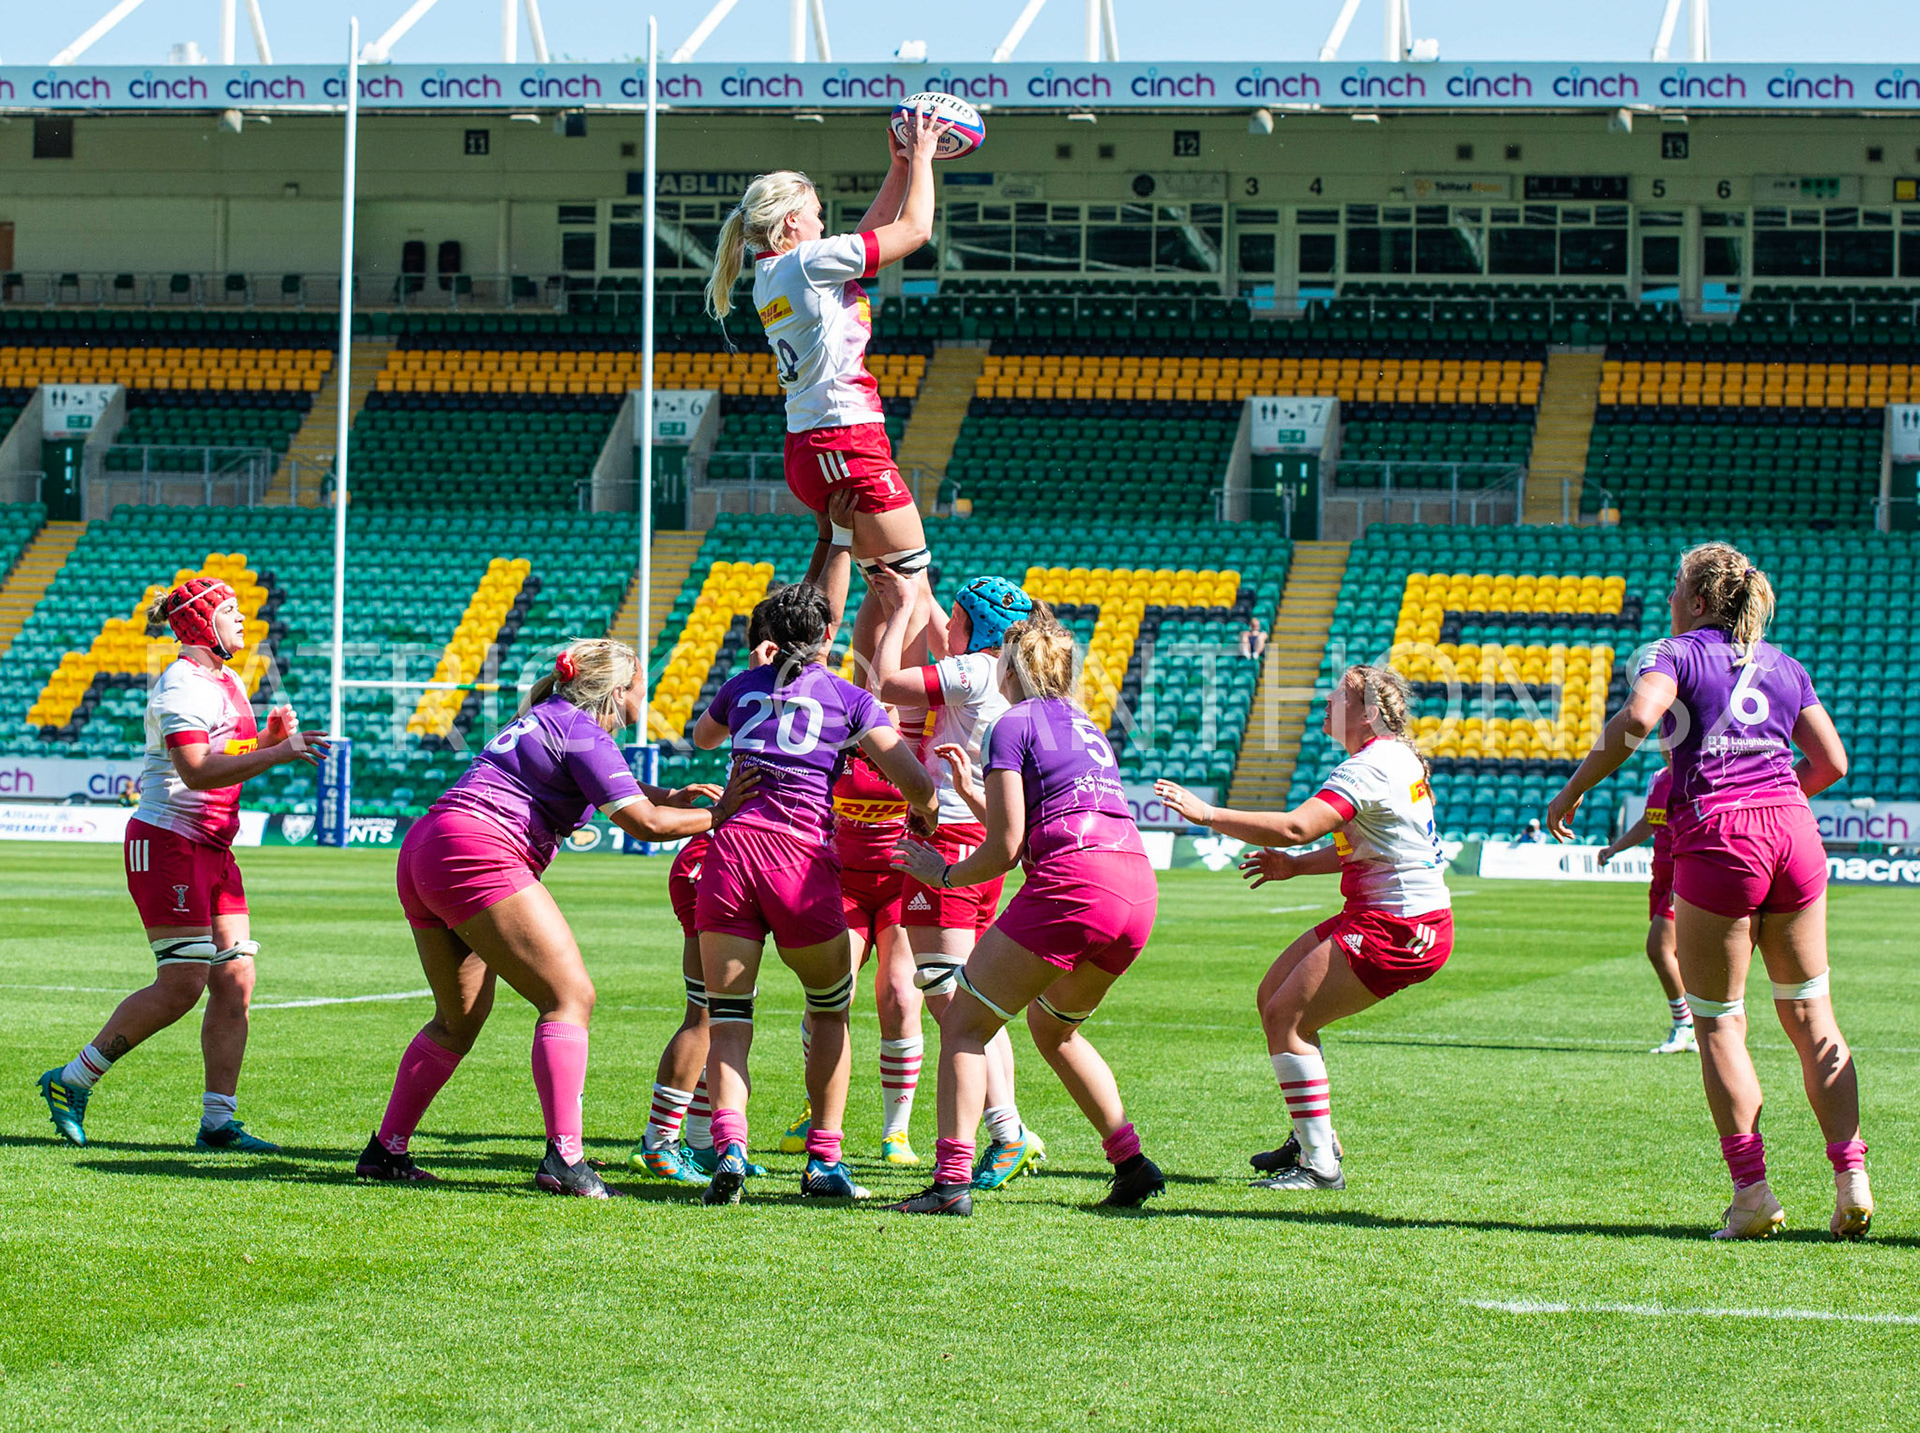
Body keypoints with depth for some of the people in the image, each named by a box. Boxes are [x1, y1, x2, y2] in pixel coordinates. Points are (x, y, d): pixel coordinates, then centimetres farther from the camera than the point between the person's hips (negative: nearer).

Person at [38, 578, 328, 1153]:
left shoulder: (228, 682, 15)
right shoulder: (184, 685, -14)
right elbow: (196, 771, -25)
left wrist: (269, 735, 6)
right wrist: (278, 752, -28)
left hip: (213, 848, 9)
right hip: (167, 843, -9)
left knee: (235, 979, 0)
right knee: (181, 985, -11)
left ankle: (218, 1121, 2)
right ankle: (71, 1081, 1)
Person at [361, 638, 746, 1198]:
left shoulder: (547, 718, 24)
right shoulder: (583, 732, -5)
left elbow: (608, 780, 40)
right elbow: (642, 822, -12)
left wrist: (669, 796, 25)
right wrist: (715, 816, -1)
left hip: (421, 855, 10)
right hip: (477, 855, -10)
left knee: (459, 1018, 19)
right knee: (570, 998, -9)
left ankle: (385, 1150, 20)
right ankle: (564, 1158, -18)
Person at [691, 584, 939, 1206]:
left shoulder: (742, 686, 18)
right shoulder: (850, 700, 10)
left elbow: (701, 737, 42)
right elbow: (916, 784, 1)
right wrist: (927, 817, 24)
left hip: (731, 846, 2)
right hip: (803, 855, -2)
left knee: (727, 1018, 6)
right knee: (831, 1008, 19)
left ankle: (729, 1144, -19)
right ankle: (824, 1161, 13)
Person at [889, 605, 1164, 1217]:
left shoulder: (1013, 725, 4)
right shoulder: (1084, 725, 27)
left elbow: (1004, 849, -2)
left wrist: (944, 873, 14)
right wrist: (971, 787, 42)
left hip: (1070, 884, -8)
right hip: (1138, 889, 8)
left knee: (963, 1023, 1)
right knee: (1053, 1025, 28)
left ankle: (952, 1178, -12)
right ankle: (1131, 1162, 19)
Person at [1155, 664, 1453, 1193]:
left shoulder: (1371, 768, -20)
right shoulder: (1395, 757, 13)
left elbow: (1296, 827, -31)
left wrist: (1209, 815, -28)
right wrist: (1296, 865, 16)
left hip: (1396, 931, -11)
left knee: (1285, 1016, -11)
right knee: (1273, 997, 14)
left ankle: (1320, 1165, -8)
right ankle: (1312, 1138, 22)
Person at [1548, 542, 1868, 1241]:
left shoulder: (1675, 653, 2)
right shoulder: (1783, 665, 17)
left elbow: (1637, 717, -18)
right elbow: (1831, 761, 17)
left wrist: (1573, 790, -11)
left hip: (1717, 839, -5)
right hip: (1792, 832, 5)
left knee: (1718, 1023, 4)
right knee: (1810, 1017, 12)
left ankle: (1752, 1190, -2)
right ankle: (1851, 1178, 3)